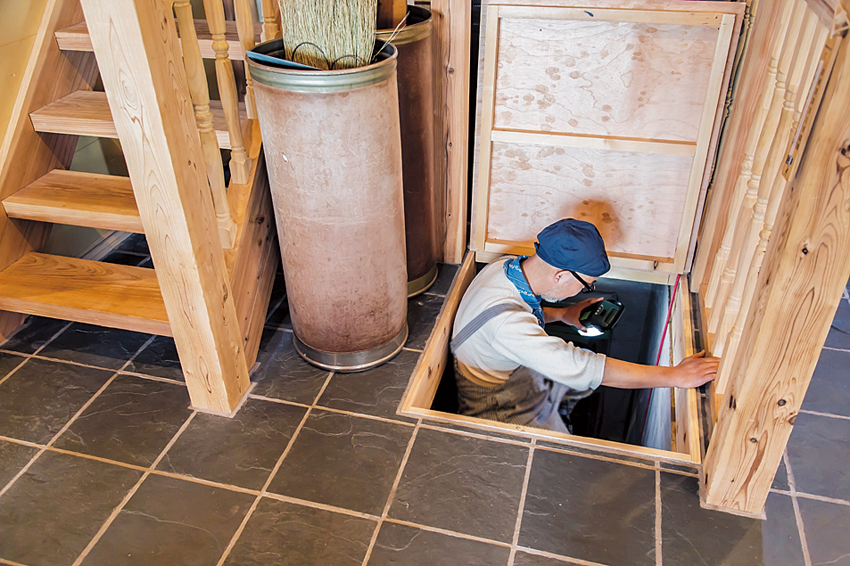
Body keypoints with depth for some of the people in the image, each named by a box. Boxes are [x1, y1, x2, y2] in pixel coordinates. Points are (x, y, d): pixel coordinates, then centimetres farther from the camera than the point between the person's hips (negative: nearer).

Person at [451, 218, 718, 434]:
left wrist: (562, 314, 1)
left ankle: (556, 419, 32)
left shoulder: (510, 266, -10)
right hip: (496, 414, -8)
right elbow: (578, 367, -39)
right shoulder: (504, 320, -39)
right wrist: (676, 376, -34)